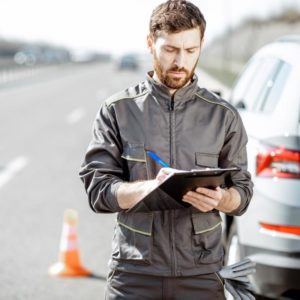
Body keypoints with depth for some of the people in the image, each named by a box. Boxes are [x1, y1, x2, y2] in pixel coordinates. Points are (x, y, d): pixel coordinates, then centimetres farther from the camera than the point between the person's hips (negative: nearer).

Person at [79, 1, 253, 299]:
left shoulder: (223, 115, 5)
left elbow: (242, 192, 6)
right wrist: (150, 187, -22)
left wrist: (220, 199, -17)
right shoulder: (117, 110, 1)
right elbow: (97, 189, -4)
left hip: (201, 274, 1)